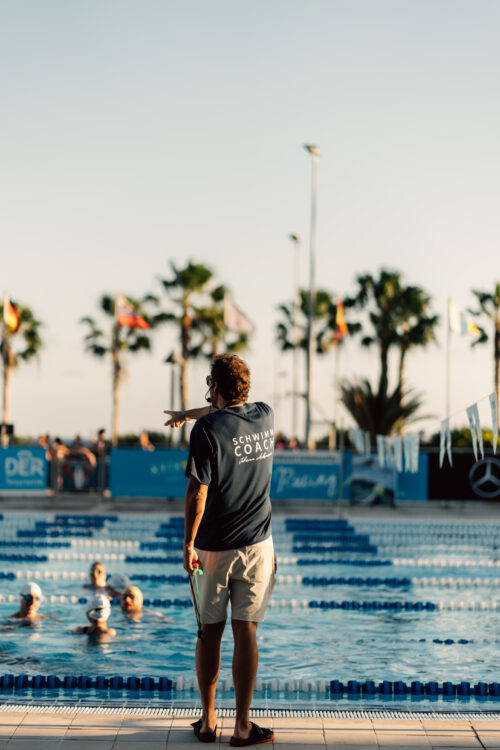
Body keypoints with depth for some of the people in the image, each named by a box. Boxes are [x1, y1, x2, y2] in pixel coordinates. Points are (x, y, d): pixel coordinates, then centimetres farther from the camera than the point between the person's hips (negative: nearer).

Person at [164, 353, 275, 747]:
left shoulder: (208, 429, -13)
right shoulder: (265, 417, 3)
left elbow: (198, 493, -14)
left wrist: (189, 544, -6)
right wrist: (189, 415, 36)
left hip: (214, 547, -3)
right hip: (257, 545, 3)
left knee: (210, 632, 8)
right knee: (246, 632, 2)